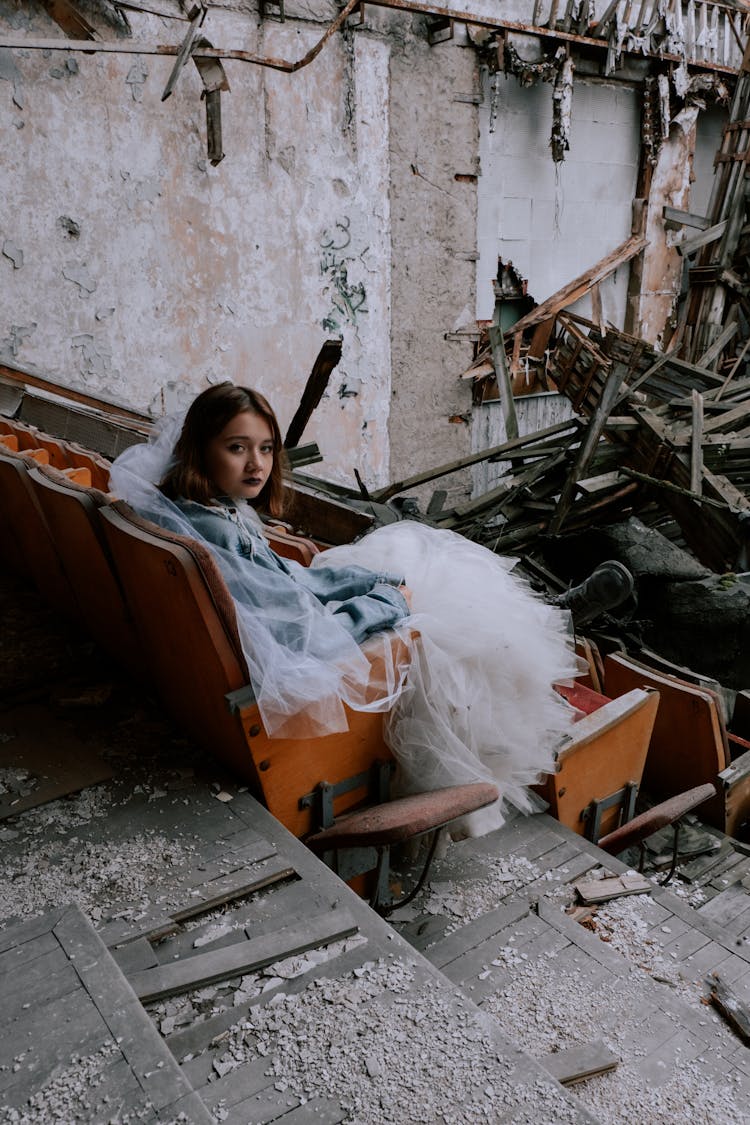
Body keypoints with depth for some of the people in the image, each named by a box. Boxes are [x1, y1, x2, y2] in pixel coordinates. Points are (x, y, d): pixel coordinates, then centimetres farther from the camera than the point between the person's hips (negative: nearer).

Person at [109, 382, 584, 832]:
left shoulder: (222, 511, 4)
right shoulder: (212, 533, -27)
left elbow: (288, 579, 11)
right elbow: (294, 637, -27)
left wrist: (383, 581, 2)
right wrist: (390, 602, -14)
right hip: (289, 677, -10)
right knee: (425, 635, -6)